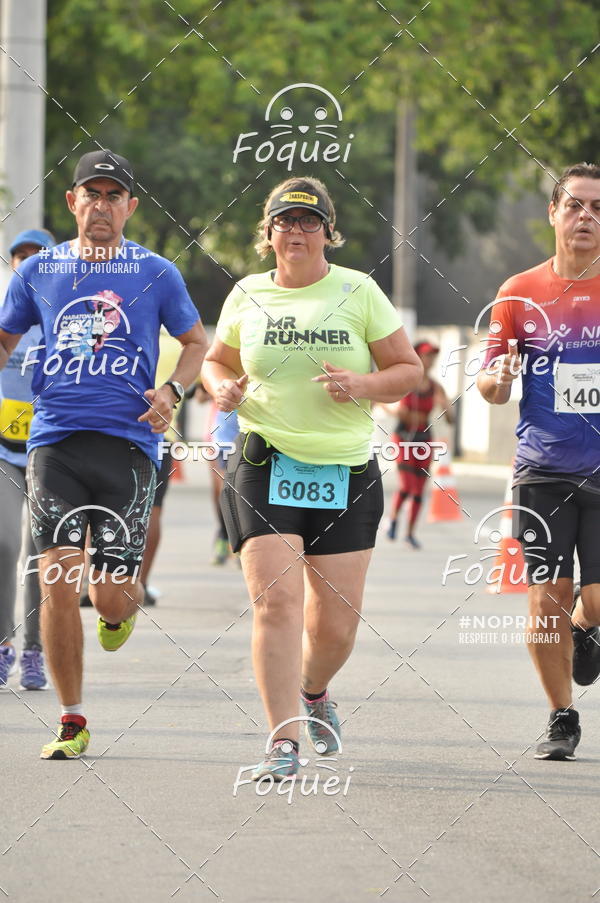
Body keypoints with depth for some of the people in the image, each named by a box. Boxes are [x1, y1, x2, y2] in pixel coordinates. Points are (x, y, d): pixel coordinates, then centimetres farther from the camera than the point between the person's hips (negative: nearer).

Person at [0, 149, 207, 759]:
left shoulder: (156, 274, 7)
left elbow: (196, 343, 17)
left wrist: (172, 390, -1)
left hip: (128, 444, -1)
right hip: (54, 442, 1)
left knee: (111, 595, -5)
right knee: (57, 582, -10)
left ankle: (119, 610, 36)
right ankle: (71, 723, 2)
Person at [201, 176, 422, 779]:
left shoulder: (359, 292, 2)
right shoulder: (247, 296, 7)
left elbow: (409, 370, 5)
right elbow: (217, 361, 22)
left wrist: (361, 384, -14)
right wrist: (222, 386, -1)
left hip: (347, 471, 0)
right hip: (266, 464, 0)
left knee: (336, 621, 3)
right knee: (276, 600, -16)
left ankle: (313, 692, 37)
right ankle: (284, 741, -14)